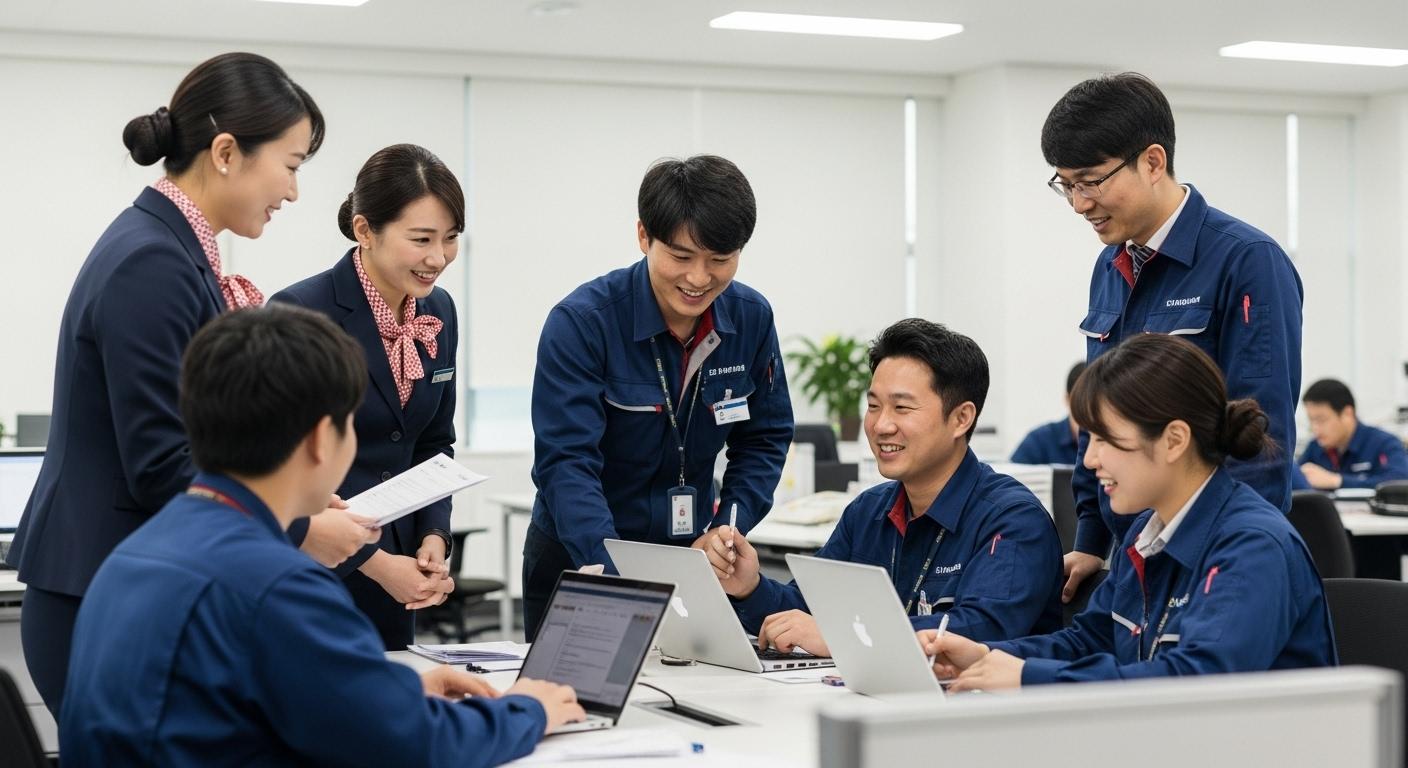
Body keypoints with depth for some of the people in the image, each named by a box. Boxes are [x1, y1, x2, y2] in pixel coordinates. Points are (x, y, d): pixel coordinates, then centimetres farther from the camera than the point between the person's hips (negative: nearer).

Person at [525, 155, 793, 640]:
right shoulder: (580, 322, -20)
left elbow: (764, 439, 5)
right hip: (580, 562, -4)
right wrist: (609, 569, -40)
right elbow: (566, 460, -26)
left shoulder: (752, 318, -5)